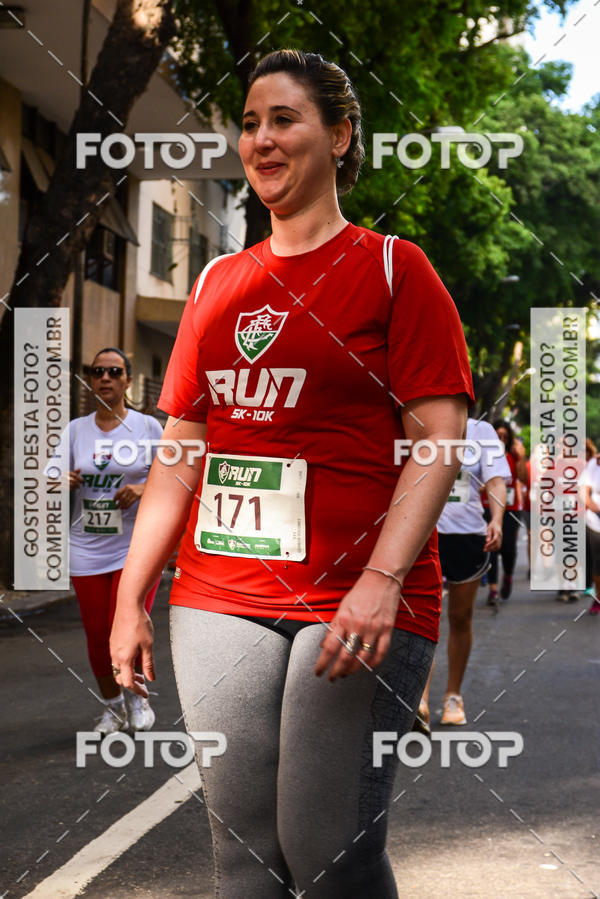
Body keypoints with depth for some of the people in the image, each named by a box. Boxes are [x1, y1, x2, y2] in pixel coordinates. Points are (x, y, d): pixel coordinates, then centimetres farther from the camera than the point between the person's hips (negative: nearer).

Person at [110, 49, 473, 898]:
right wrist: (130, 597, 10)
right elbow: (181, 454, 16)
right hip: (219, 600, 5)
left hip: (361, 604, -4)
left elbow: (437, 443, -7)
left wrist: (382, 581, -20)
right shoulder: (218, 282, 16)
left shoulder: (393, 268, 2)